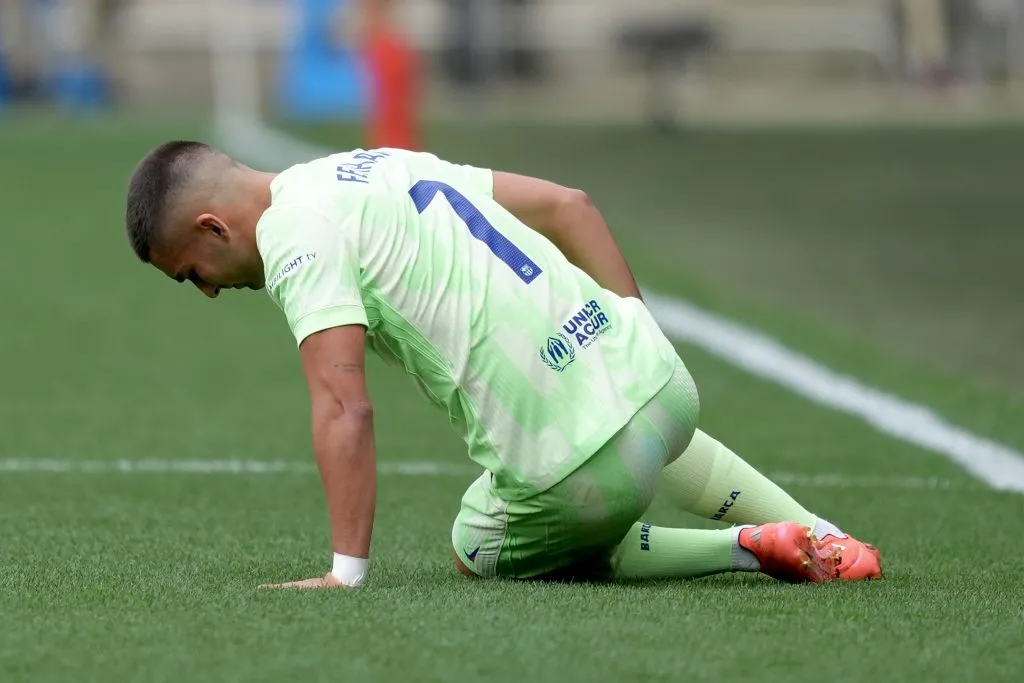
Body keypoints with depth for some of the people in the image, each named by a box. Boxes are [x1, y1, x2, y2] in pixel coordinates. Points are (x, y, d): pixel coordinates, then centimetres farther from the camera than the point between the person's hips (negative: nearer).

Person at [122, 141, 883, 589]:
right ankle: (815, 535, 32)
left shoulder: (295, 233, -9)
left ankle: (748, 548, 8)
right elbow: (568, 205, 18)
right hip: (664, 379, 9)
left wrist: (345, 573, -19)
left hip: (582, 470, -9)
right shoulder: (384, 166, 17)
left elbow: (345, 407, -20)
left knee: (482, 553, 23)